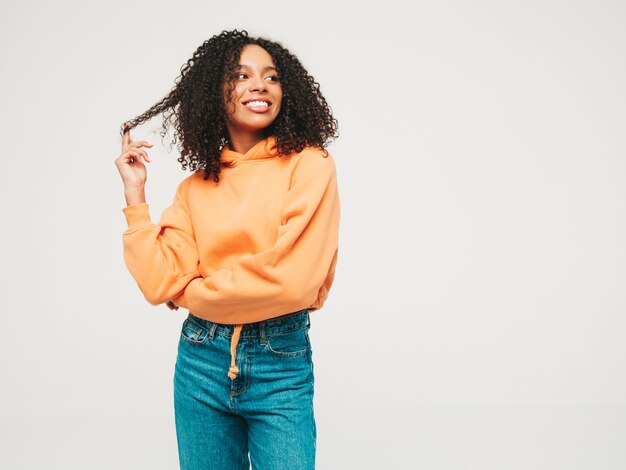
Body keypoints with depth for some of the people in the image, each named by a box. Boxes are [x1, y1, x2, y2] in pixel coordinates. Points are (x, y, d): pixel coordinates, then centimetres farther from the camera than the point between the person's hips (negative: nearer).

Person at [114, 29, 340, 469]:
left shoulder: (308, 165, -7)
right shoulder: (196, 186, 6)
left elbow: (290, 278, -18)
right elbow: (161, 283, -4)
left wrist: (190, 293, -5)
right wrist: (135, 194, -2)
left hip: (281, 362, -3)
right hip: (202, 358, 4)